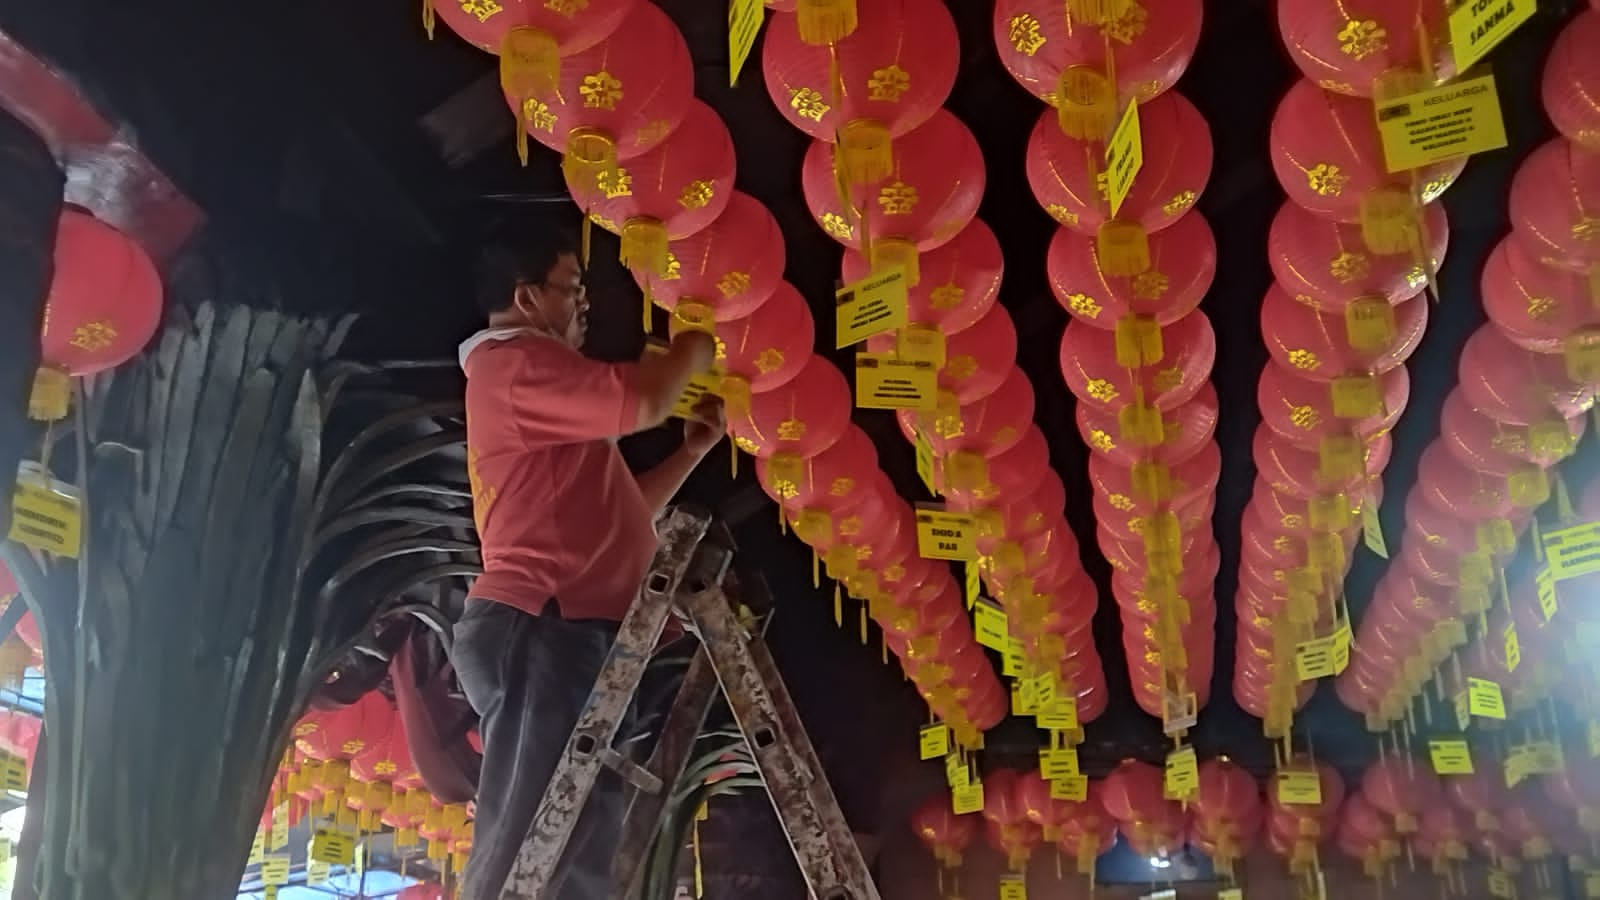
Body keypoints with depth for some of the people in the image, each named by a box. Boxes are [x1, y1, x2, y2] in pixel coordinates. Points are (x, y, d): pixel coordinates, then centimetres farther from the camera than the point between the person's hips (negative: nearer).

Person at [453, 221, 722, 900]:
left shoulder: (540, 403, 32)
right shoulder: (515, 364, -1)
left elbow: (619, 512, 34)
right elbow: (640, 401, -15)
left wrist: (694, 449, 27)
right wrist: (695, 346, 5)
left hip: (567, 632, 10)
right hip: (542, 629, -10)